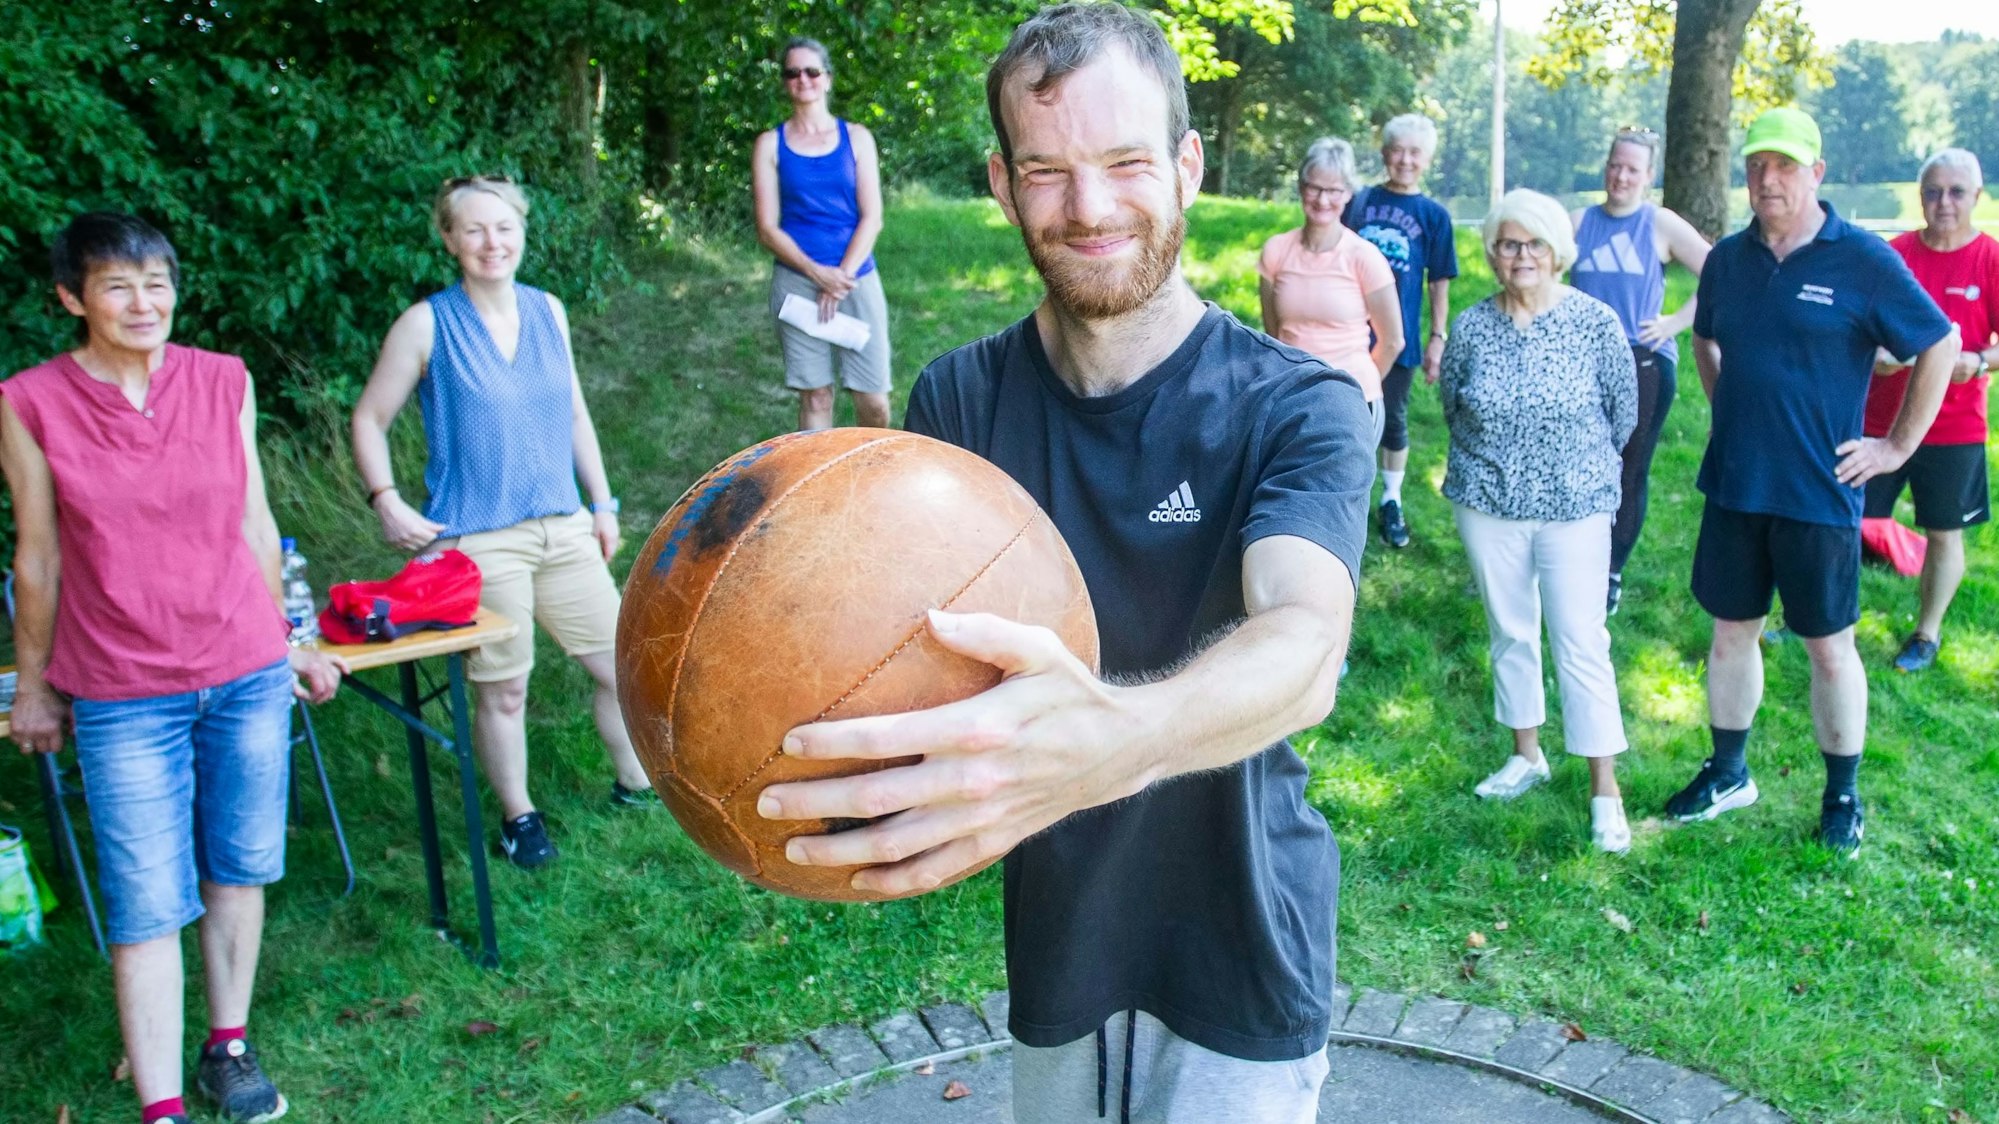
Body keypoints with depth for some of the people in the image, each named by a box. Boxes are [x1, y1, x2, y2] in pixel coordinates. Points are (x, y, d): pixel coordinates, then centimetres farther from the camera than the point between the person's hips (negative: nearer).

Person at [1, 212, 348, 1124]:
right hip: (122, 695, -2)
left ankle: (229, 1048, 31)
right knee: (147, 904, 1)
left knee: (238, 870, 13)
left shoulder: (224, 382, 0)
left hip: (247, 673, 3)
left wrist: (287, 646, 15)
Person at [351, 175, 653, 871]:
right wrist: (387, 503, -11)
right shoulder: (426, 324, -6)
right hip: (477, 542, -4)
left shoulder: (548, 311, 6)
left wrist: (602, 504, 15)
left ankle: (638, 784, 32)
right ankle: (518, 817, 28)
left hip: (563, 529, 5)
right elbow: (369, 421, 1)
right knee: (503, 690, 6)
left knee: (624, 665, 9)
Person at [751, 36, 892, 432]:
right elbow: (767, 229, 0)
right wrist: (818, 273, -13)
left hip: (857, 278, 0)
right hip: (797, 282, 0)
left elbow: (872, 218, 1)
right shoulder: (770, 144, 5)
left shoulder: (856, 138, 7)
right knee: (815, 396, 2)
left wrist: (841, 277, -11)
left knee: (874, 401, -3)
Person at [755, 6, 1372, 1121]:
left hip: (1240, 943, -3)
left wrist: (1114, 738, -55)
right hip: (1053, 931, 3)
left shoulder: (1298, 407, -17)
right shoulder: (960, 398, -6)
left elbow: (1307, 645, -34)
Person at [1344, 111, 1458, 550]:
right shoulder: (1361, 201, 2)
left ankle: (1392, 502, 23)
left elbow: (1439, 283, 2)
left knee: (1393, 420, 9)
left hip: (1399, 336, -1)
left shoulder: (1434, 214, 0)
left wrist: (1438, 337, -2)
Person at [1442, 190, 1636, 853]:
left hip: (1575, 507, -3)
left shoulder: (1595, 322, -9)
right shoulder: (1472, 326, -3)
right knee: (1510, 632, 14)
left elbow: (1624, 411, 2)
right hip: (1487, 505, 3)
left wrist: (1585, 463, 12)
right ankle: (1526, 755, 31)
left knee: (1581, 643, -2)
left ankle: (1604, 787, 8)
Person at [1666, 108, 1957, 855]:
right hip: (1734, 484, 4)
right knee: (1732, 631, 14)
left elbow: (1941, 347, -5)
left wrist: (1899, 445, -5)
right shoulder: (1729, 258, 4)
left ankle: (1843, 796, 23)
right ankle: (1728, 773, 31)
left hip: (1820, 492, -4)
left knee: (1829, 646, 7)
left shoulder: (1862, 260, -10)